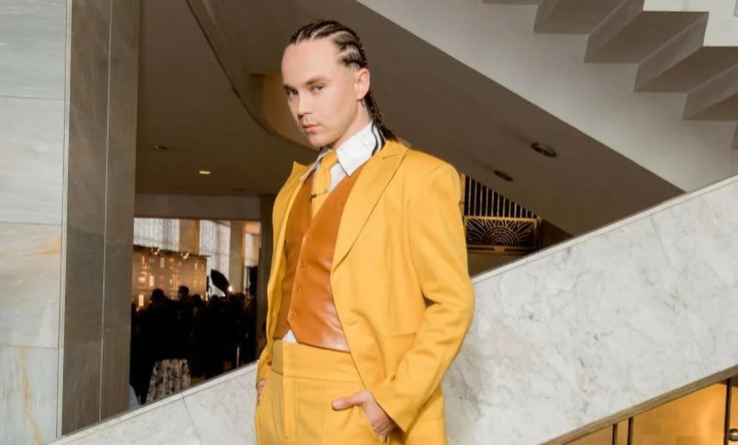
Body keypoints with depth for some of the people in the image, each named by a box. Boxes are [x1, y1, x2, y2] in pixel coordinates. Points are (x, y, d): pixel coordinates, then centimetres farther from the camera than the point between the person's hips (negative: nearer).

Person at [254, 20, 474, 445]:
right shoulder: (295, 186, 14)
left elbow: (452, 302, -9)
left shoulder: (421, 176, -5)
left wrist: (396, 399, -16)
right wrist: (269, 371, 6)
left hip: (358, 407, -5)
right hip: (282, 402, 6)